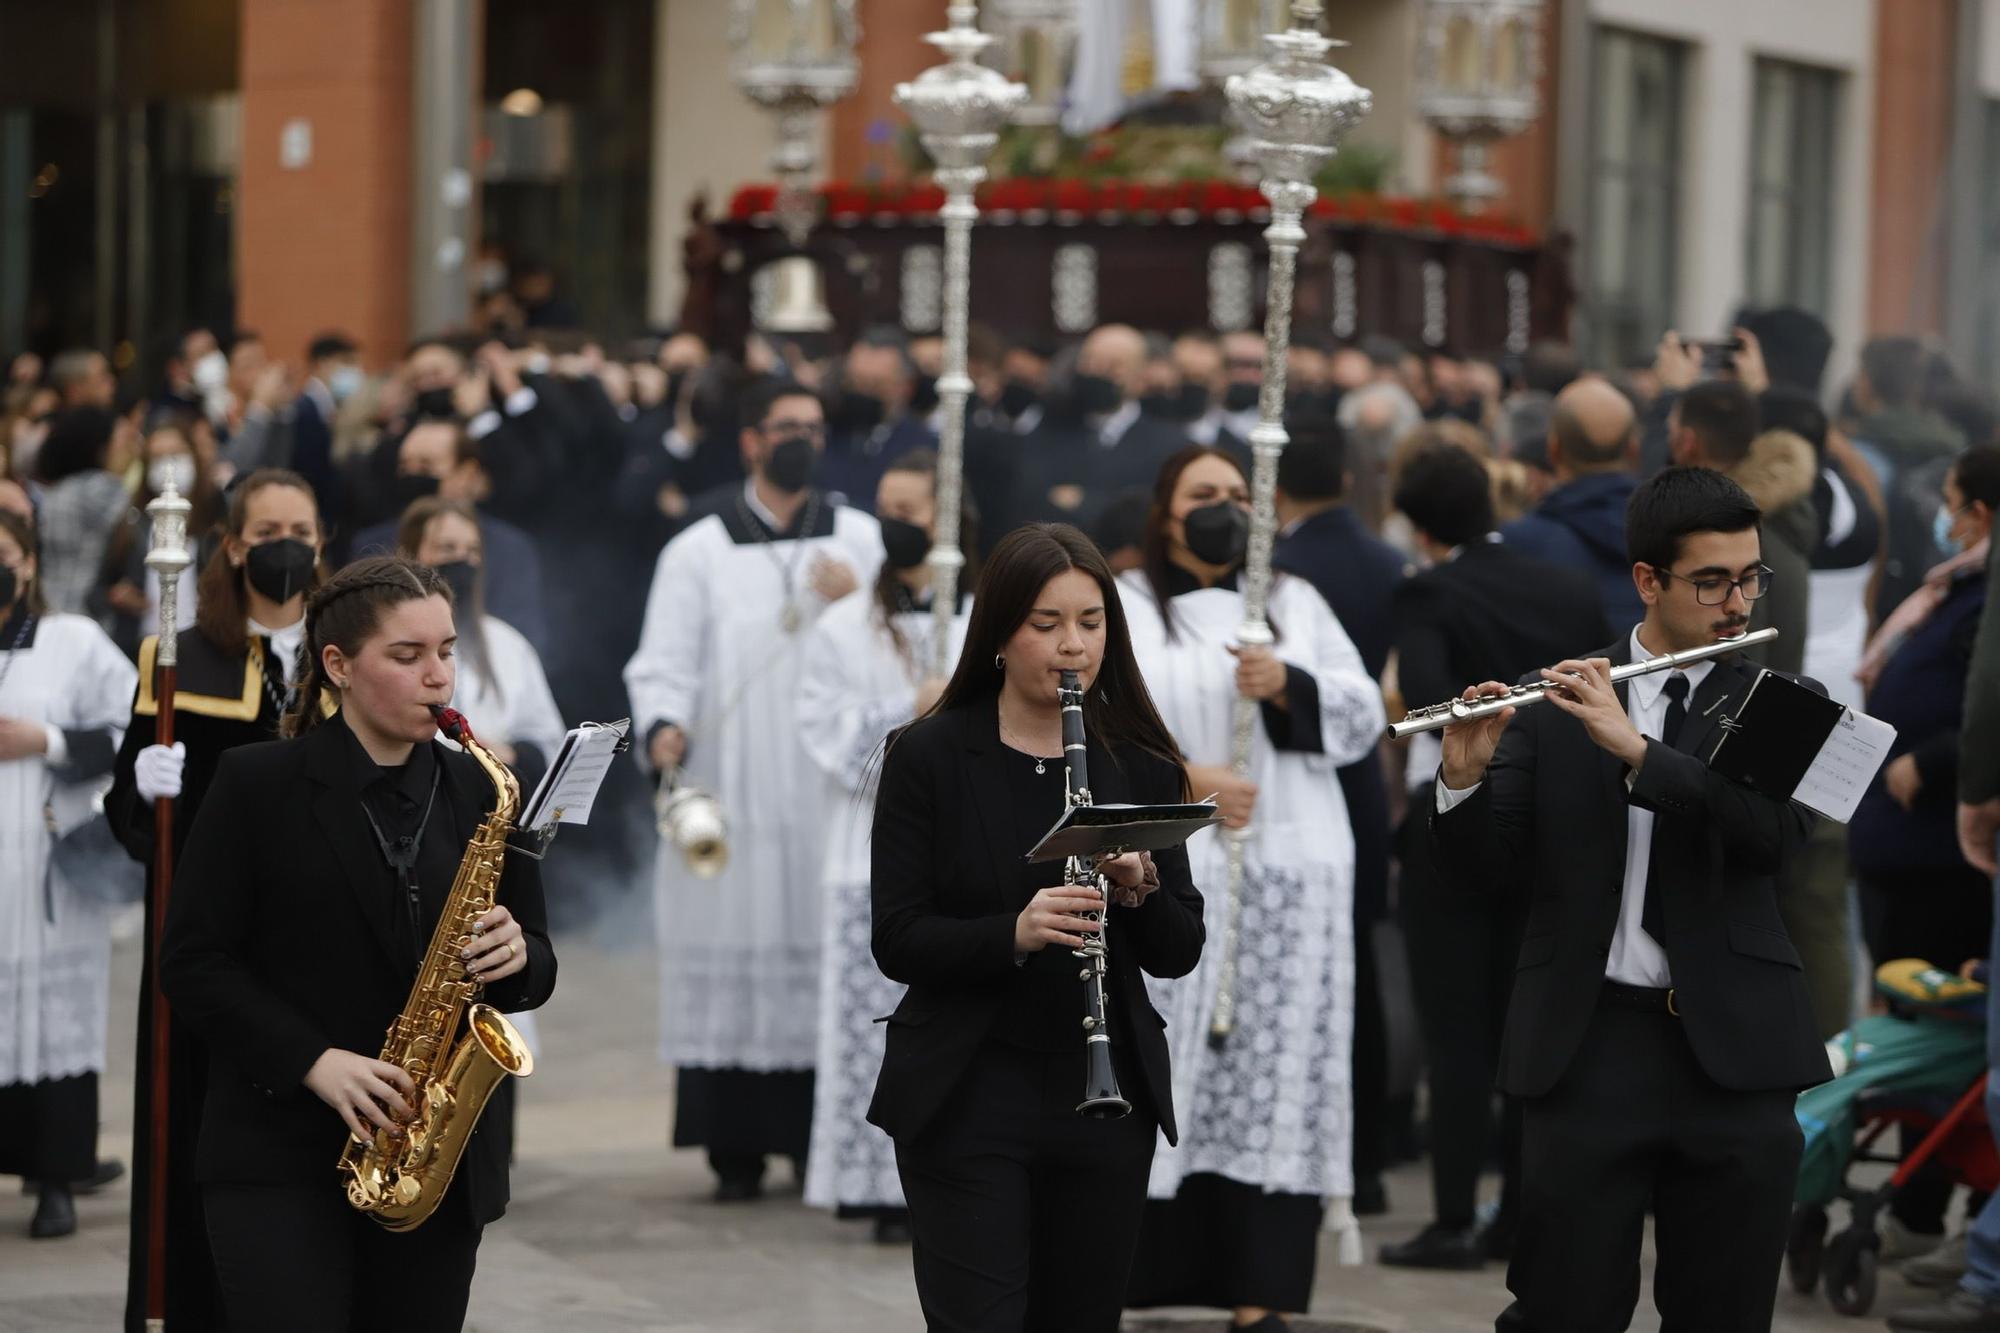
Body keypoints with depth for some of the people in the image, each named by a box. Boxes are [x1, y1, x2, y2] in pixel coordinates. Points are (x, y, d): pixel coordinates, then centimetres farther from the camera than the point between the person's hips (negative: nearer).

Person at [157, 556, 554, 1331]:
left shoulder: (481, 794, 9)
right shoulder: (258, 785, -2)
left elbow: (537, 966, 14)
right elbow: (192, 962, -5)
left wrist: (515, 958, -11)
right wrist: (314, 1062, -16)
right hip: (281, 1159, -4)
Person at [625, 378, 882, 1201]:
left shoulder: (860, 539, 13)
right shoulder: (698, 553, 8)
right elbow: (664, 661, 2)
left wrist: (856, 602, -11)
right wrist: (663, 725, -17)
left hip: (832, 790, 1)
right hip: (732, 795, -1)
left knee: (828, 949, -3)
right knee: (733, 961, -4)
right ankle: (736, 1150, 0)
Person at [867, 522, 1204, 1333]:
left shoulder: (1140, 767, 6)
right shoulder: (928, 757, -4)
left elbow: (1179, 953, 5)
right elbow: (897, 943, -9)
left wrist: (1138, 890, -15)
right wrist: (1014, 932, -25)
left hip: (1107, 1098, 4)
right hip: (966, 1103, -4)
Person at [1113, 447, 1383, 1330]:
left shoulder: (1295, 603, 16)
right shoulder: (1120, 607, 8)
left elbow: (1363, 717, 9)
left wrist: (1287, 685, -9)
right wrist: (1186, 777, -16)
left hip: (1288, 876, 2)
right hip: (1162, 875, -2)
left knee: (1272, 1072, -3)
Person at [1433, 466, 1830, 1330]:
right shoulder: (1555, 702, 6)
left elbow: (1777, 829, -13)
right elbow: (1492, 870, 3)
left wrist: (1634, 747, -20)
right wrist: (1465, 779, -16)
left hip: (1733, 1054, 1)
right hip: (1587, 1048, -1)